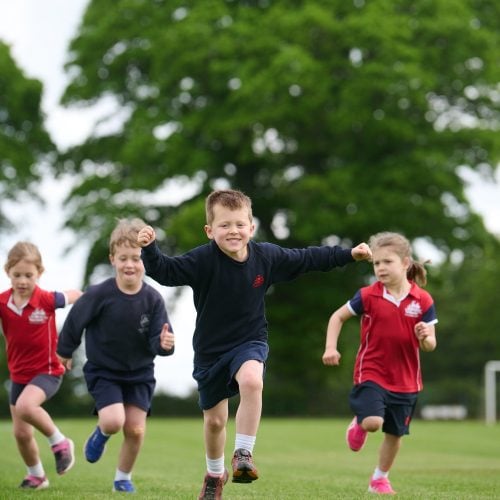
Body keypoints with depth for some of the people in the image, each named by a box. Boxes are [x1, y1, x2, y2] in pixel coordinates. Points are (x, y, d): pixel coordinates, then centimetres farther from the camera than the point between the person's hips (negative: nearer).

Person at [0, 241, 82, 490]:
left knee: (25, 405, -33)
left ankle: (59, 442, -9)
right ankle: (36, 475, 34)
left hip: (47, 371, -5)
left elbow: (74, 295, -1)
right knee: (21, 433, 9)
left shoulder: (46, 300, -18)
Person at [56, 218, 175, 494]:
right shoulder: (99, 295, -20)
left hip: (140, 372, 2)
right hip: (103, 370, -2)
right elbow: (74, 321, -4)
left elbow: (157, 341, -13)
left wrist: (164, 344, -36)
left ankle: (123, 478, 22)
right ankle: (101, 433, 18)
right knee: (114, 421, -21)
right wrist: (65, 350, 9)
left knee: (136, 429, -3)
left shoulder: (153, 299, -15)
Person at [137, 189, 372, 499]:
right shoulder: (203, 260, -20)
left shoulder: (267, 257, -11)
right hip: (211, 349, 0)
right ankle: (215, 475, 42)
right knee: (214, 420, 14)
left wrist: (349, 254, 7)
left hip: (250, 342, 0)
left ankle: (244, 454, -23)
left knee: (251, 381, -35)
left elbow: (306, 259, 4)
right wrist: (150, 249, -48)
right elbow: (166, 271, -29)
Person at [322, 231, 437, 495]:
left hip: (405, 379, 2)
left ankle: (380, 477, 34)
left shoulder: (423, 301, -7)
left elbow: (430, 345, -2)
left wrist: (425, 337, -26)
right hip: (371, 373, -2)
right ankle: (358, 424, 15)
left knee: (395, 433, 11)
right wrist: (330, 348, -8)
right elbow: (338, 316, 4)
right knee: (372, 422, -22)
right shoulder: (368, 296, -9)